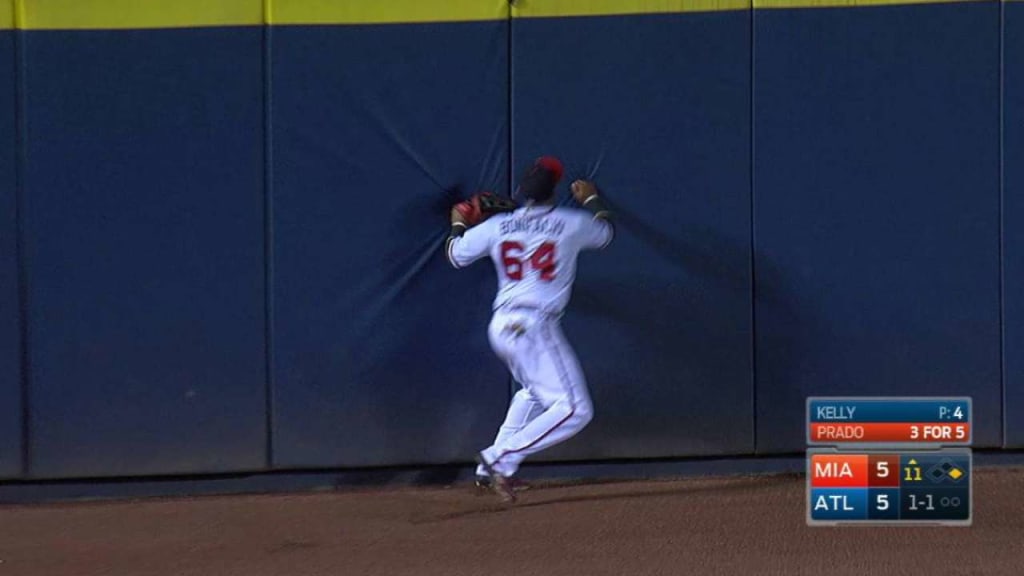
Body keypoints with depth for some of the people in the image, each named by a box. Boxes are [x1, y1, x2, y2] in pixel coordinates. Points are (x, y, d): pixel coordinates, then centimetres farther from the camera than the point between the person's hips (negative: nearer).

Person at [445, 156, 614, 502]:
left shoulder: (496, 226, 7)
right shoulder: (572, 224, 0)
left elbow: (456, 255, 21)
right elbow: (605, 232, 22)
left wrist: (458, 224, 41)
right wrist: (590, 198, 40)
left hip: (500, 327, 7)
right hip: (535, 327, -7)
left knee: (535, 391, 31)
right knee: (574, 409, -8)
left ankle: (494, 465, 26)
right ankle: (502, 459, -17)